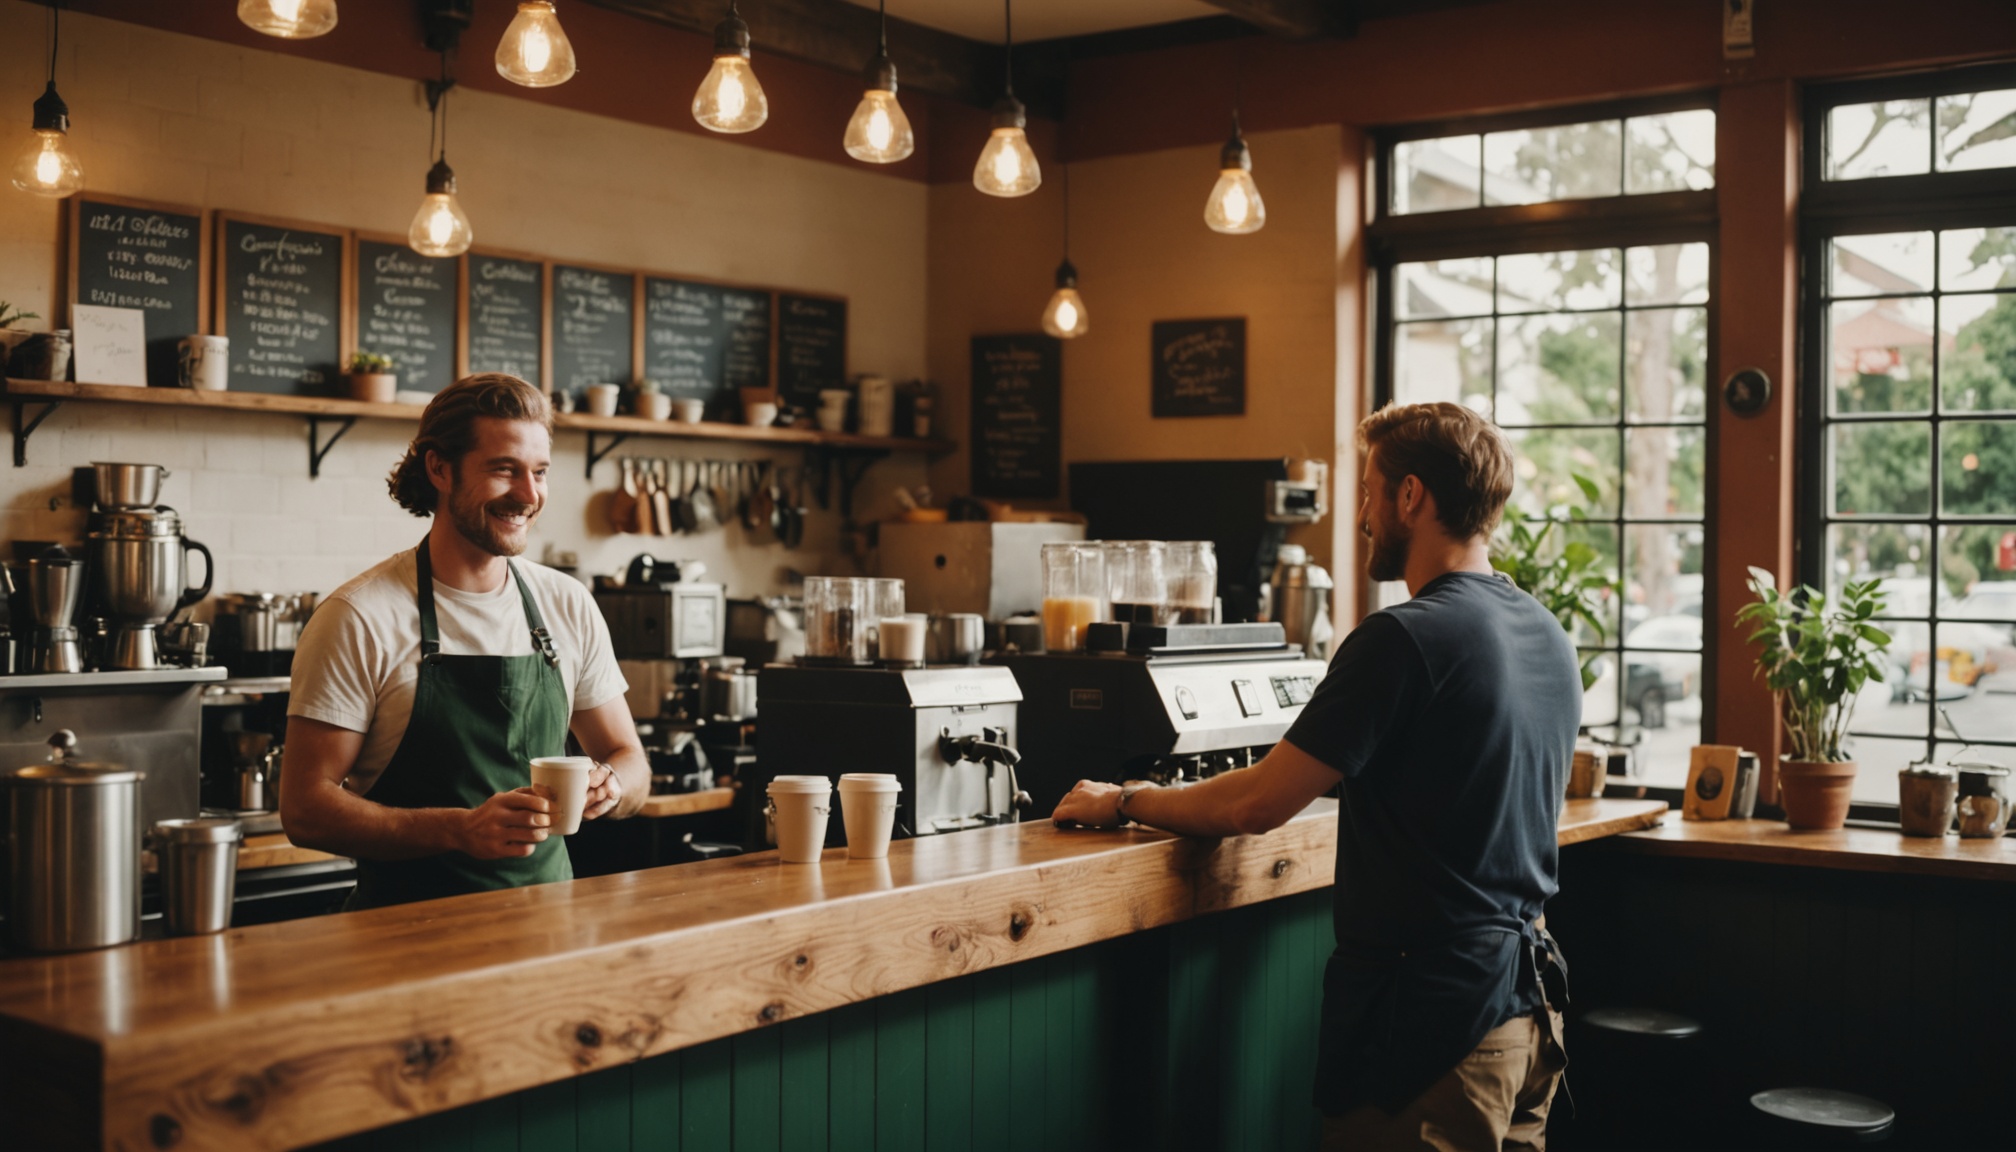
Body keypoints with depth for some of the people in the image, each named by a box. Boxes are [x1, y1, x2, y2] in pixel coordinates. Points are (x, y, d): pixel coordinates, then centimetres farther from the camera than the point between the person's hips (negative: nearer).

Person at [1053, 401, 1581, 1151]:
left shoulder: (1404, 639, -18)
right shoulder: (1550, 639, 8)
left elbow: (1257, 806, -16)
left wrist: (1122, 802, -1)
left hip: (1434, 1015, -9)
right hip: (1529, 1002, 9)